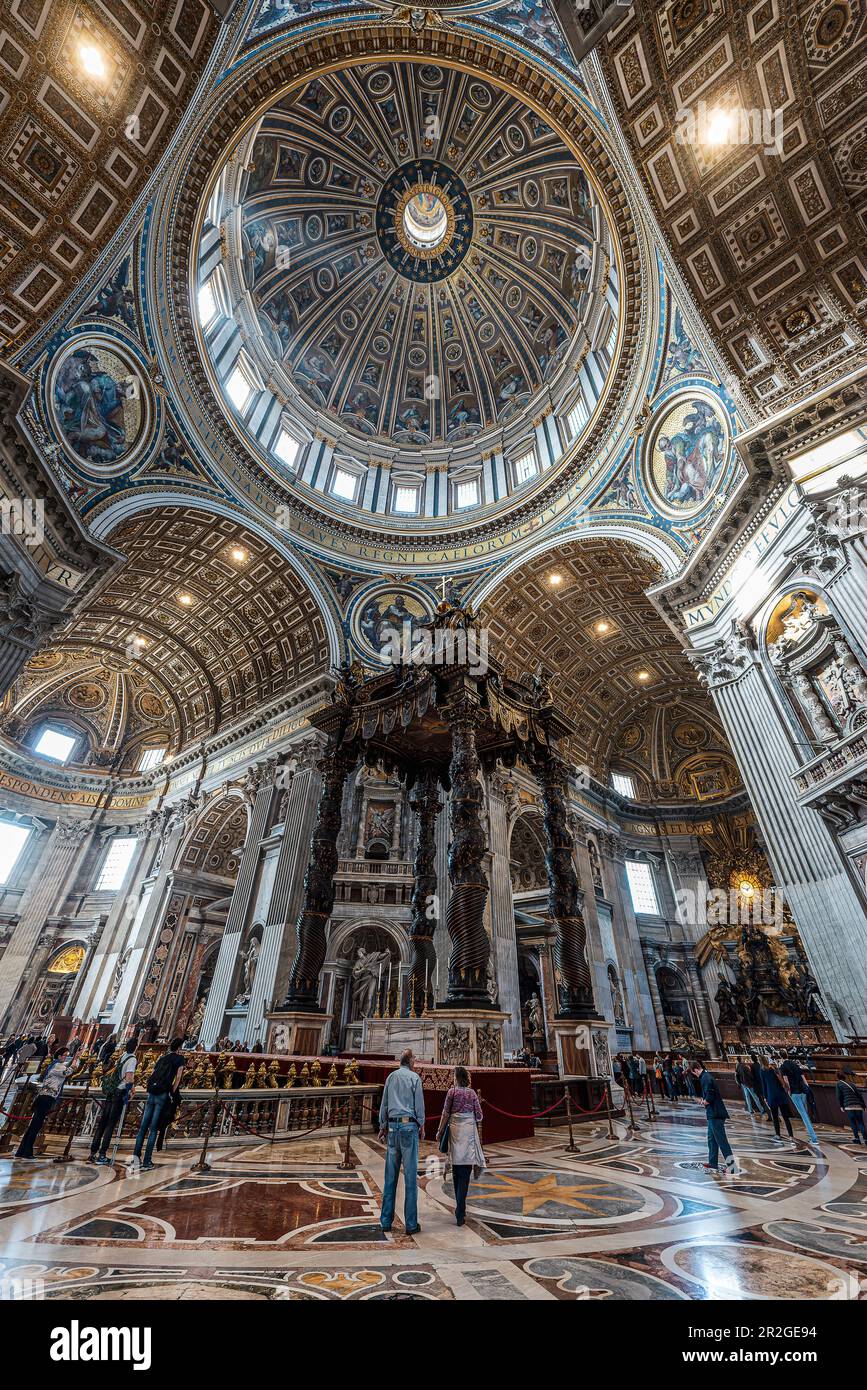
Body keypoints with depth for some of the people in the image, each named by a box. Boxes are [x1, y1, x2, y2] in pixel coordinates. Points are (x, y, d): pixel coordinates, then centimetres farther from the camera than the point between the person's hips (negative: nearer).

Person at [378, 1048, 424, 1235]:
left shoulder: (391, 1077, 9)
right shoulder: (414, 1077, -5)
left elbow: (384, 1104, 13)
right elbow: (419, 1104, -3)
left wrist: (383, 1126, 19)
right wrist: (421, 1125, 8)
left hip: (392, 1126, 5)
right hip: (409, 1125, -4)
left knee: (390, 1176, 12)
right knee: (410, 1176, 2)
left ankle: (386, 1221, 16)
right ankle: (411, 1224, 6)